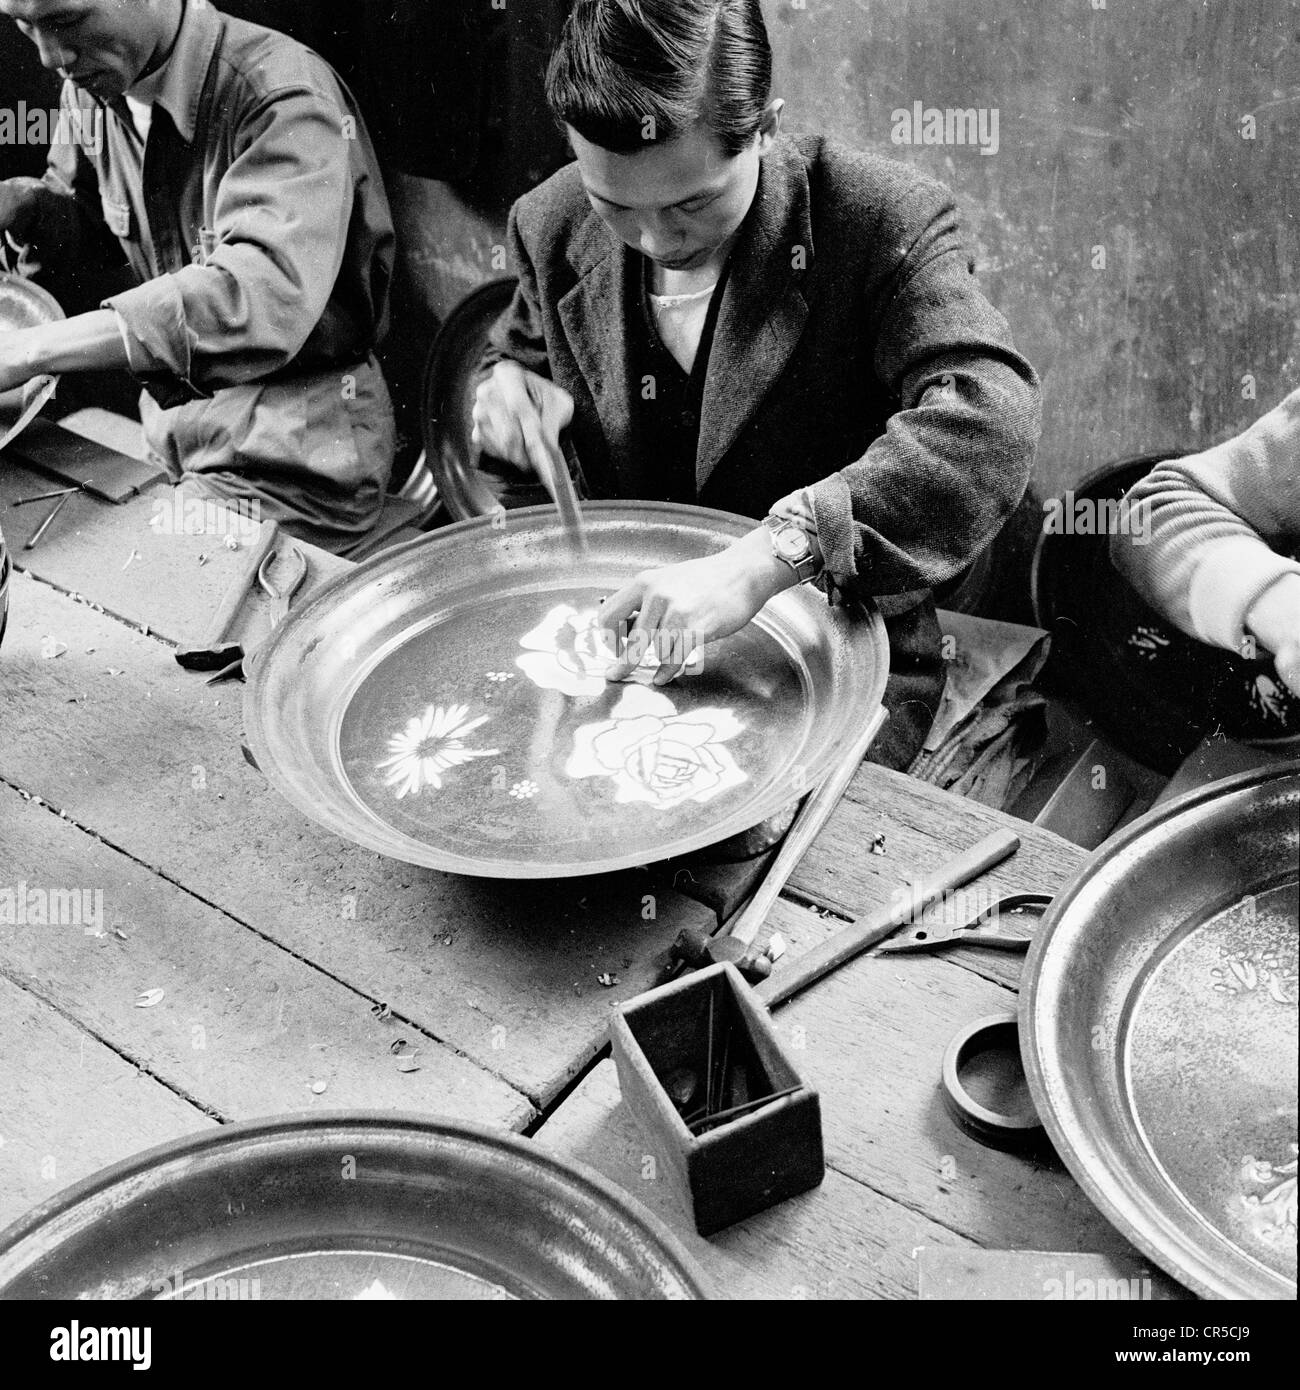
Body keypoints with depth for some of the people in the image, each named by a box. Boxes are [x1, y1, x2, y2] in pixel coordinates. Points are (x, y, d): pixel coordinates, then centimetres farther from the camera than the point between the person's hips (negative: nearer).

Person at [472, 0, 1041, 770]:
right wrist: (510, 389, -8)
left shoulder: (883, 220, -17)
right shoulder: (554, 226, -2)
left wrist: (767, 558, -44)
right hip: (623, 637, 4)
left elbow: (989, 422, -33)